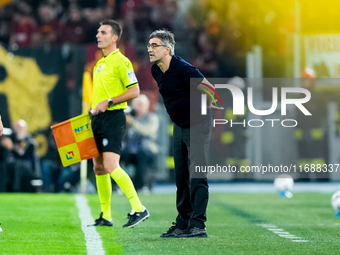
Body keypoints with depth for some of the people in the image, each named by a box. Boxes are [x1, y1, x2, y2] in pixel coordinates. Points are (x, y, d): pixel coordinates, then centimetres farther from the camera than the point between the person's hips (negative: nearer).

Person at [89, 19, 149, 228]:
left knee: (111, 166, -18)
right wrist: (93, 109, 17)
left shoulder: (120, 61, -10)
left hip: (113, 117, -9)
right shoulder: (100, 63, 17)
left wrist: (108, 102, -18)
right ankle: (106, 216, 15)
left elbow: (134, 91, -15)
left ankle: (138, 209, -15)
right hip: (98, 118, 9)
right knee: (99, 168, 9)